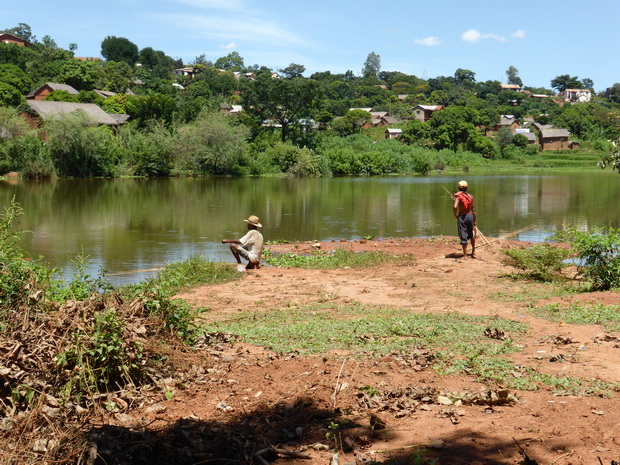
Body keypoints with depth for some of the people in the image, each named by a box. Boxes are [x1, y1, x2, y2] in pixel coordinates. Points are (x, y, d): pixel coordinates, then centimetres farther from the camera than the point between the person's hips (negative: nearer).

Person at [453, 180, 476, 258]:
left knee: (463, 237, 1)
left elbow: (455, 206, -24)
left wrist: (455, 215, -5)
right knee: (472, 234, 23)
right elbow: (473, 210, 4)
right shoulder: (471, 196, 4)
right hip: (470, 216, 3)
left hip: (461, 217, -3)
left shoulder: (458, 196, -7)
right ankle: (473, 252, 31)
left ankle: (465, 255, 1)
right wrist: (474, 221, 10)